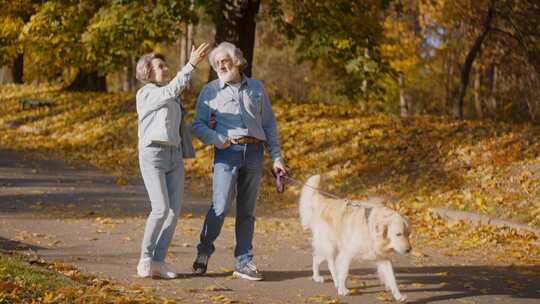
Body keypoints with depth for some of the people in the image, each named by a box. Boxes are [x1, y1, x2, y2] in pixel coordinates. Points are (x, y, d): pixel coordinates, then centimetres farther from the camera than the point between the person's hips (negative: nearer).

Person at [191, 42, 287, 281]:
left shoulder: (256, 88, 15)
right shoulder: (210, 91, 9)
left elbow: (269, 124, 15)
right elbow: (198, 125, 6)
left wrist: (276, 157, 9)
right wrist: (216, 139, -13)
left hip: (254, 152, 3)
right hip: (228, 152, -2)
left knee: (247, 210, 4)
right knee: (221, 206, -13)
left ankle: (244, 263, 9)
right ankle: (204, 252, 6)